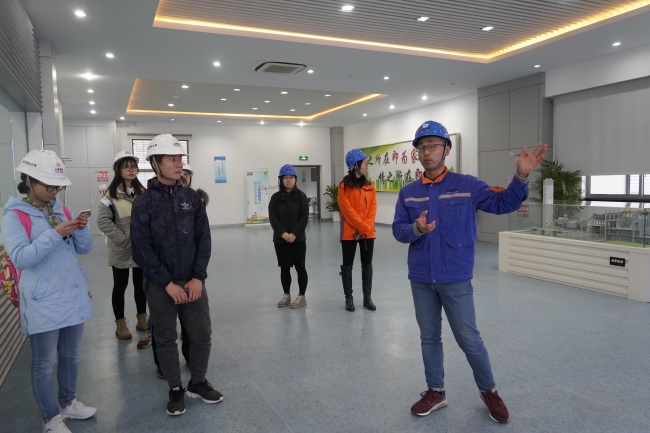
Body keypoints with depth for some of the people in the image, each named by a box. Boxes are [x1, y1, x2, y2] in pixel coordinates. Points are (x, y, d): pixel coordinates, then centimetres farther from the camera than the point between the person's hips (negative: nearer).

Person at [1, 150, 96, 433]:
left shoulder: (61, 210, 8)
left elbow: (84, 249, 9)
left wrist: (82, 229, -11)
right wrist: (55, 234, -26)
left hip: (73, 297, 6)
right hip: (43, 304, -6)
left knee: (70, 356, 19)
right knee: (45, 364, 8)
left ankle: (68, 403, 38)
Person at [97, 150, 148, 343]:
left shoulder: (143, 192, 4)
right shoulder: (112, 194, -9)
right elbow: (103, 221, -15)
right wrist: (123, 239, -17)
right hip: (122, 250, -4)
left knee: (141, 284, 14)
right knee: (120, 286, 9)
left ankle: (142, 319, 30)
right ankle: (120, 324, 22)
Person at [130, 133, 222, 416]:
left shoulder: (191, 198, 3)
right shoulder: (144, 203, -7)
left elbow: (203, 239, 2)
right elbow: (141, 250, -11)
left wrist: (198, 278, -7)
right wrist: (168, 283, -13)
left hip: (192, 281, 3)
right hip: (160, 285, -3)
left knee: (202, 334, 9)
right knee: (166, 339, 9)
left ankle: (198, 383, 30)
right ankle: (175, 390, 28)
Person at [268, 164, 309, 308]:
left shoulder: (301, 196, -1)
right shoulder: (275, 197, 3)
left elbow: (304, 217, -7)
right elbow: (273, 218, -3)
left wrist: (294, 233, -18)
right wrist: (282, 233, -17)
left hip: (298, 239, -2)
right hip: (280, 239, 2)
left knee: (300, 267, 3)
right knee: (284, 268, 11)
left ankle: (301, 296, 15)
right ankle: (286, 295, 24)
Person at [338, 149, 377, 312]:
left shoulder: (370, 185, 8)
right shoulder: (344, 186, -6)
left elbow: (372, 209, 3)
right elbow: (348, 210, -12)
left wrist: (366, 228, -10)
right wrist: (363, 227, -15)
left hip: (368, 233, 4)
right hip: (349, 233, -4)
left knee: (367, 265, 9)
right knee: (347, 265, 4)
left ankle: (367, 297, 18)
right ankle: (349, 298, 16)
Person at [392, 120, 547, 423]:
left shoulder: (467, 185, -5)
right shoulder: (408, 193, 2)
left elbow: (504, 203, -8)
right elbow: (398, 230, -1)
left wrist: (522, 176, -24)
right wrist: (416, 229, -22)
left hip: (455, 280, -3)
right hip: (420, 279, 3)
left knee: (469, 339, 6)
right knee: (429, 338, 15)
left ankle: (489, 392, 30)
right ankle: (436, 392, 33)